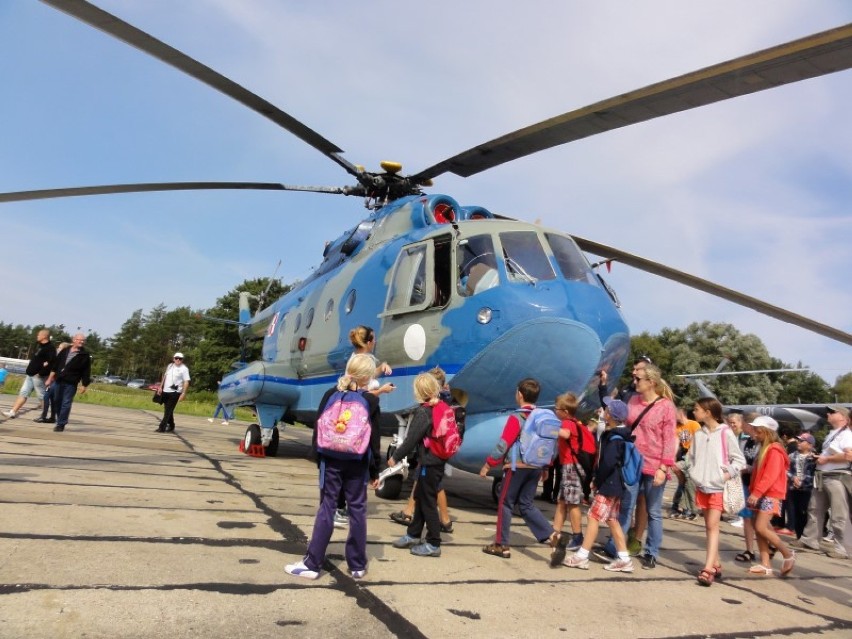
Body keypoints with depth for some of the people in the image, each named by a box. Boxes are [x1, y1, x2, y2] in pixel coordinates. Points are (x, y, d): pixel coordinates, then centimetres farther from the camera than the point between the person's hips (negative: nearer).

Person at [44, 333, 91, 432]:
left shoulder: (85, 355, -3)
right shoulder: (65, 351, 9)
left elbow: (86, 372, -4)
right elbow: (55, 365, 14)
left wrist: (85, 386, -7)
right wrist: (50, 378, 12)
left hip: (71, 383, -5)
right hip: (58, 380, 5)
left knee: (66, 404, -5)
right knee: (57, 401, 12)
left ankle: (61, 424, 1)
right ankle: (60, 421, 27)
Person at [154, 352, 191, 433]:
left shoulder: (184, 369, -7)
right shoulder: (169, 366, 12)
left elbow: (186, 382, -12)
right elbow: (165, 377, 22)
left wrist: (183, 393, -19)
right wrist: (161, 387, 16)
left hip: (175, 392, -7)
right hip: (166, 391, 7)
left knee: (168, 411, -7)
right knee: (167, 410, 13)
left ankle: (162, 427, -6)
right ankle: (171, 426, 26)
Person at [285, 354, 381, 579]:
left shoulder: (331, 394, 0)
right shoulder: (371, 401, -5)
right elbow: (374, 439, -2)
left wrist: (319, 458, 10)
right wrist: (375, 471, 4)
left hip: (331, 460, 1)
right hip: (357, 463, -1)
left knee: (327, 508, 6)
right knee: (357, 510, 7)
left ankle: (312, 563, 6)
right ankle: (358, 565, 15)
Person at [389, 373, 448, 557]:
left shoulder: (423, 412, -18)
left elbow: (411, 439, -17)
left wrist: (395, 457, -7)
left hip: (429, 463, -9)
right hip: (437, 460, 9)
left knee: (428, 502, 1)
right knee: (420, 498, 19)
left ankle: (433, 544, 10)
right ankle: (413, 535, 31)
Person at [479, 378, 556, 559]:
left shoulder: (516, 418, -13)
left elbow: (503, 444, -16)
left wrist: (488, 464, -9)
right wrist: (546, 467, 20)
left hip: (517, 467, -6)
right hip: (536, 467, 6)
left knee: (505, 504, 6)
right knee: (526, 505, 14)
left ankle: (502, 545, 11)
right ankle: (550, 535, -1)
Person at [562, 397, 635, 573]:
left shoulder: (614, 438, -18)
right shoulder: (617, 434, 10)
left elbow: (608, 463, -28)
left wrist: (597, 480, -15)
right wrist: (599, 479, 13)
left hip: (609, 485, -9)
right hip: (614, 484, 9)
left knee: (594, 517, -4)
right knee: (612, 520, 13)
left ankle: (582, 556, 1)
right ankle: (624, 559, 17)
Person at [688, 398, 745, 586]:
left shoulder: (725, 433, -9)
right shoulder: (698, 434, 6)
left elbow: (739, 459, -4)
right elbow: (691, 456, 16)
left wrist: (728, 474, -13)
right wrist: (693, 473, 2)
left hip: (718, 487, -6)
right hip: (702, 486, 6)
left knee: (713, 526, -10)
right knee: (708, 526, 12)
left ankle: (708, 569, -12)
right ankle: (716, 563, 23)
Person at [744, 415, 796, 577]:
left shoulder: (774, 450, -11)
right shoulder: (764, 449, 18)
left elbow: (771, 475, -20)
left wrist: (756, 492, -24)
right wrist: (753, 492, 15)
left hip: (771, 495, -9)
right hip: (761, 495, 9)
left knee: (761, 527, -15)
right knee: (758, 529, 5)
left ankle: (788, 554, 3)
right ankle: (765, 564, 8)